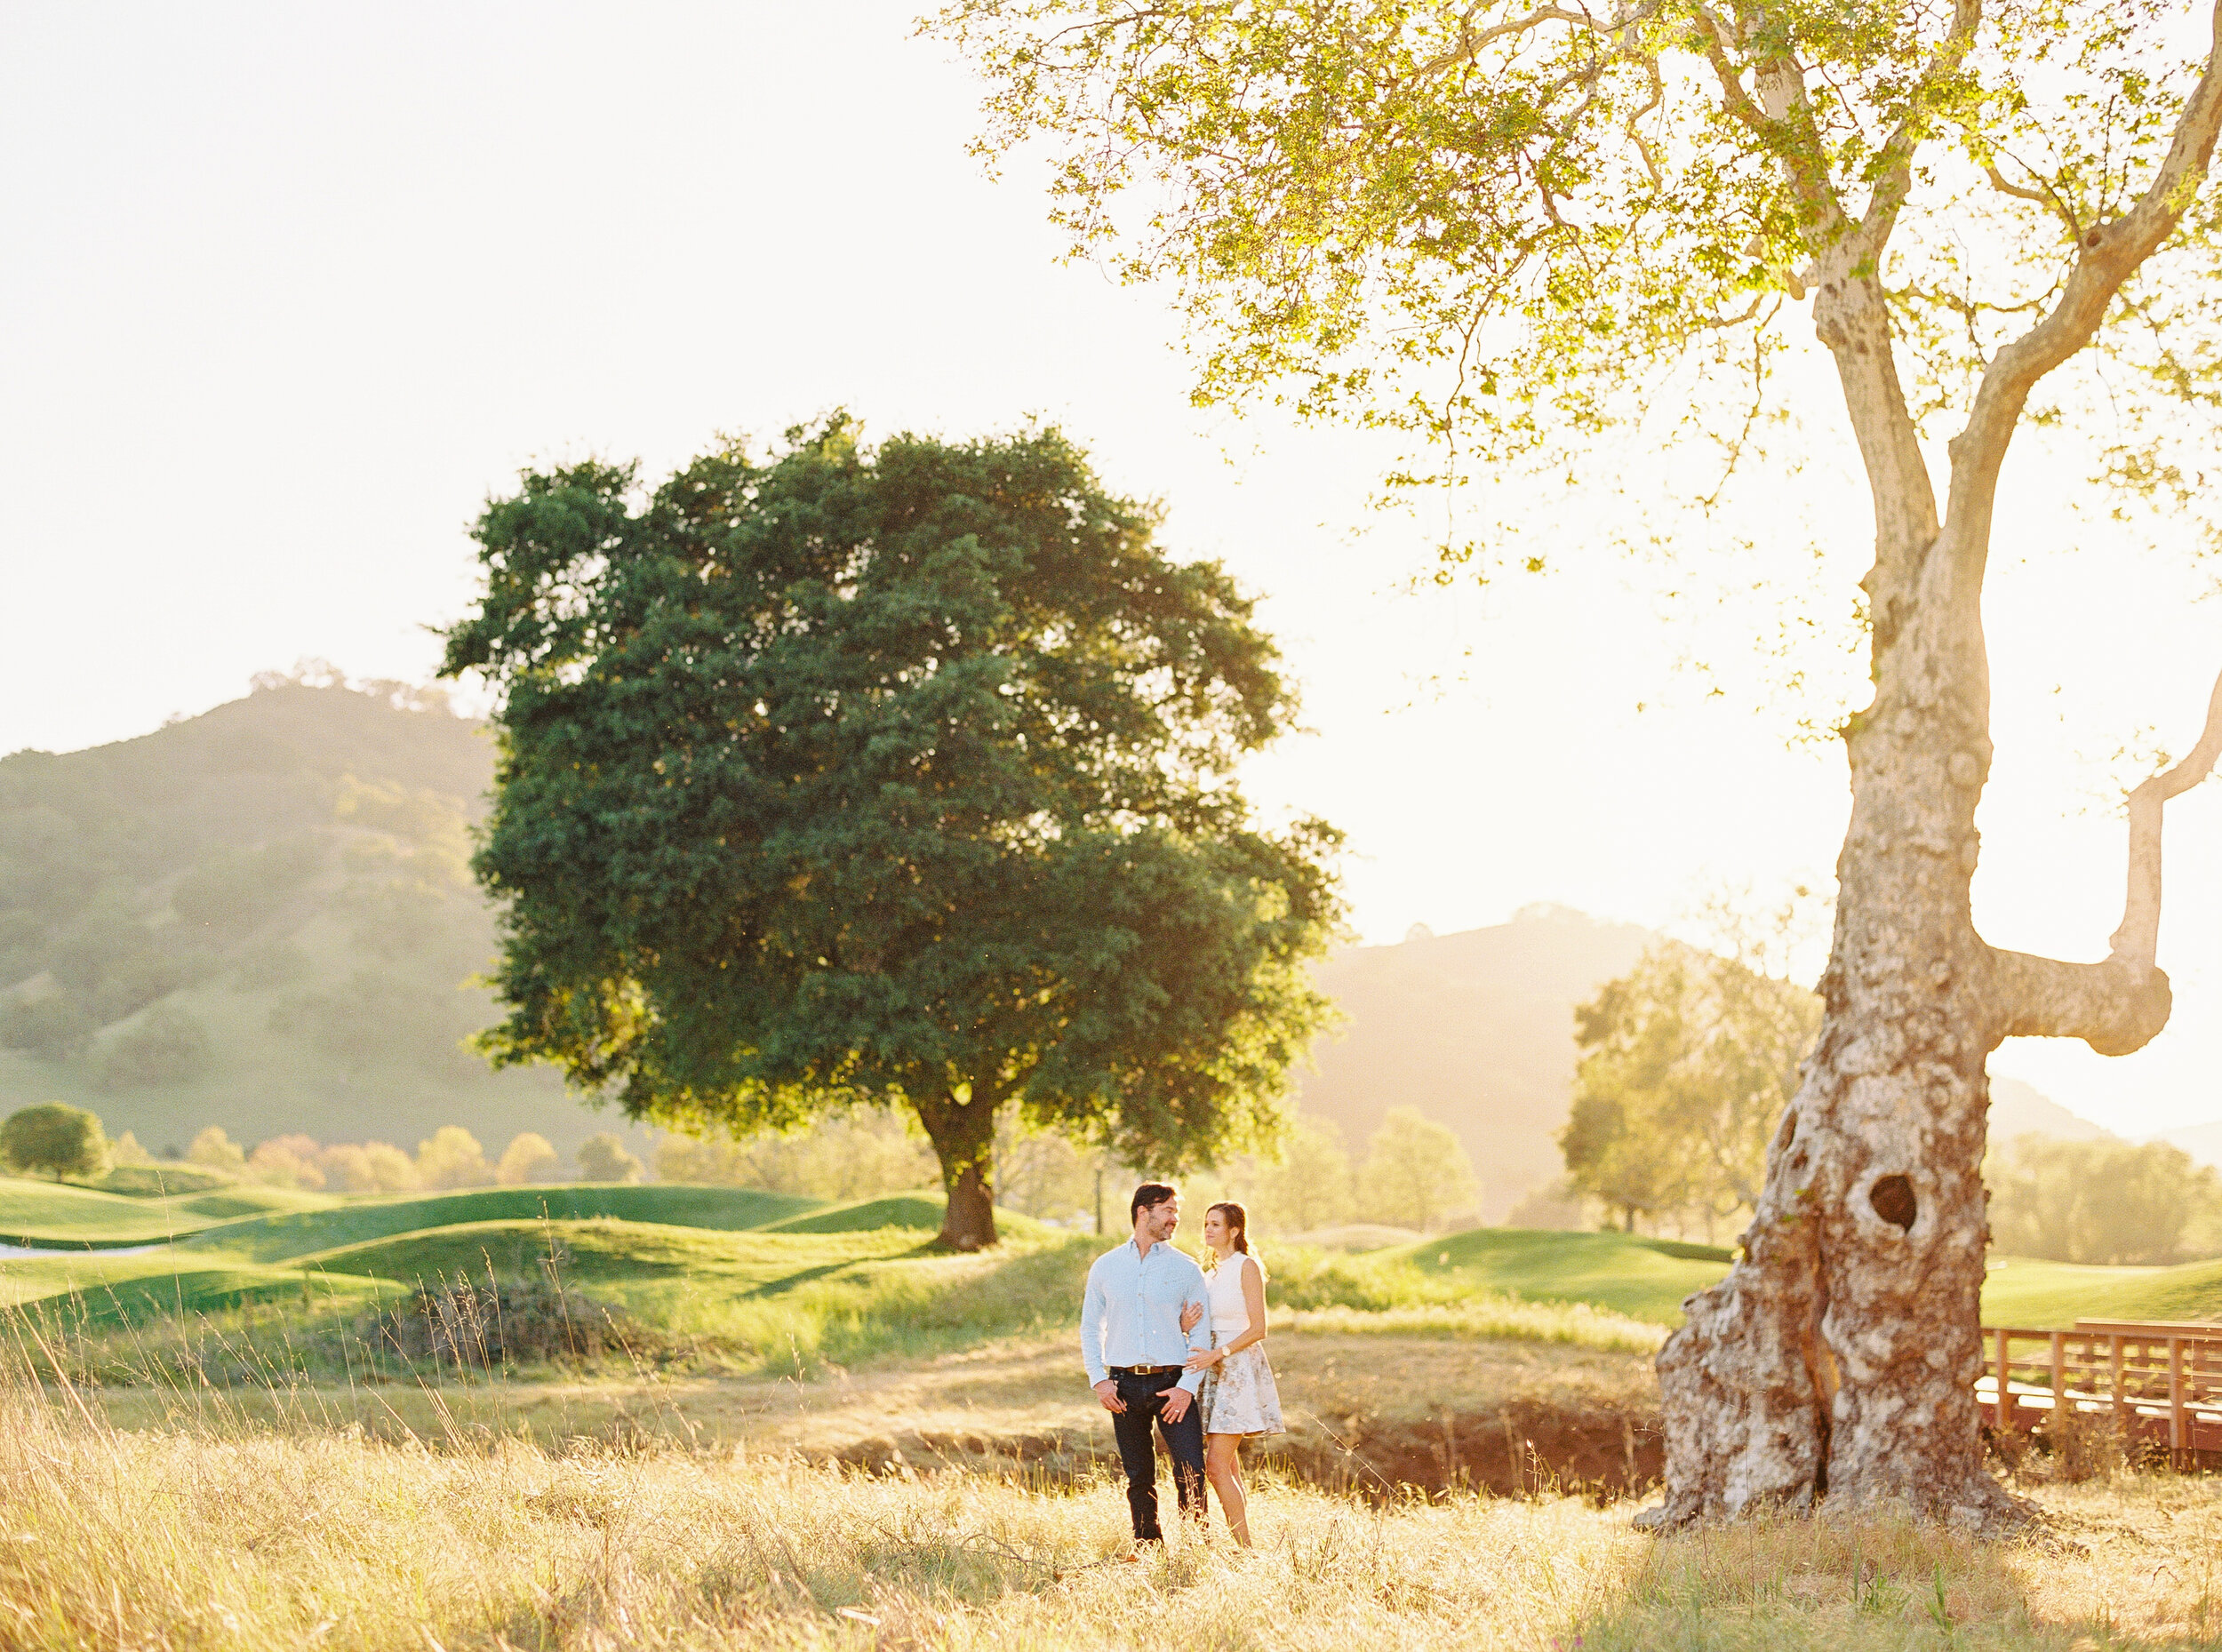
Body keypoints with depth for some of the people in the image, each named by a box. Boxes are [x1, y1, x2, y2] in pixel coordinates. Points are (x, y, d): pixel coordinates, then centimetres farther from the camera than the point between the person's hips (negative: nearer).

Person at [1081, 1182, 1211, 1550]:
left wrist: (1188, 1385, -9)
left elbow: (1202, 1333, 2)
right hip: (1125, 1386, 1)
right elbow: (1090, 1328, 13)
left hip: (1172, 1383, -1)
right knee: (1139, 1477, 7)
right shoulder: (1106, 1267, 9)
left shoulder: (1185, 1269, 5)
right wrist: (1098, 1380, 1)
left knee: (1191, 1473, -10)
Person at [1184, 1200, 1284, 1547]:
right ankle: (1242, 1547, 8)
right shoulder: (1213, 1272, 17)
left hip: (1239, 1368, -8)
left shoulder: (1247, 1267, -7)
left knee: (1216, 1466, -15)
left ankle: (1245, 1548, -12)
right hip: (1214, 1368, 8)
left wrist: (1218, 1353, -22)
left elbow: (1258, 1328, -12)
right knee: (1228, 1468, 6)